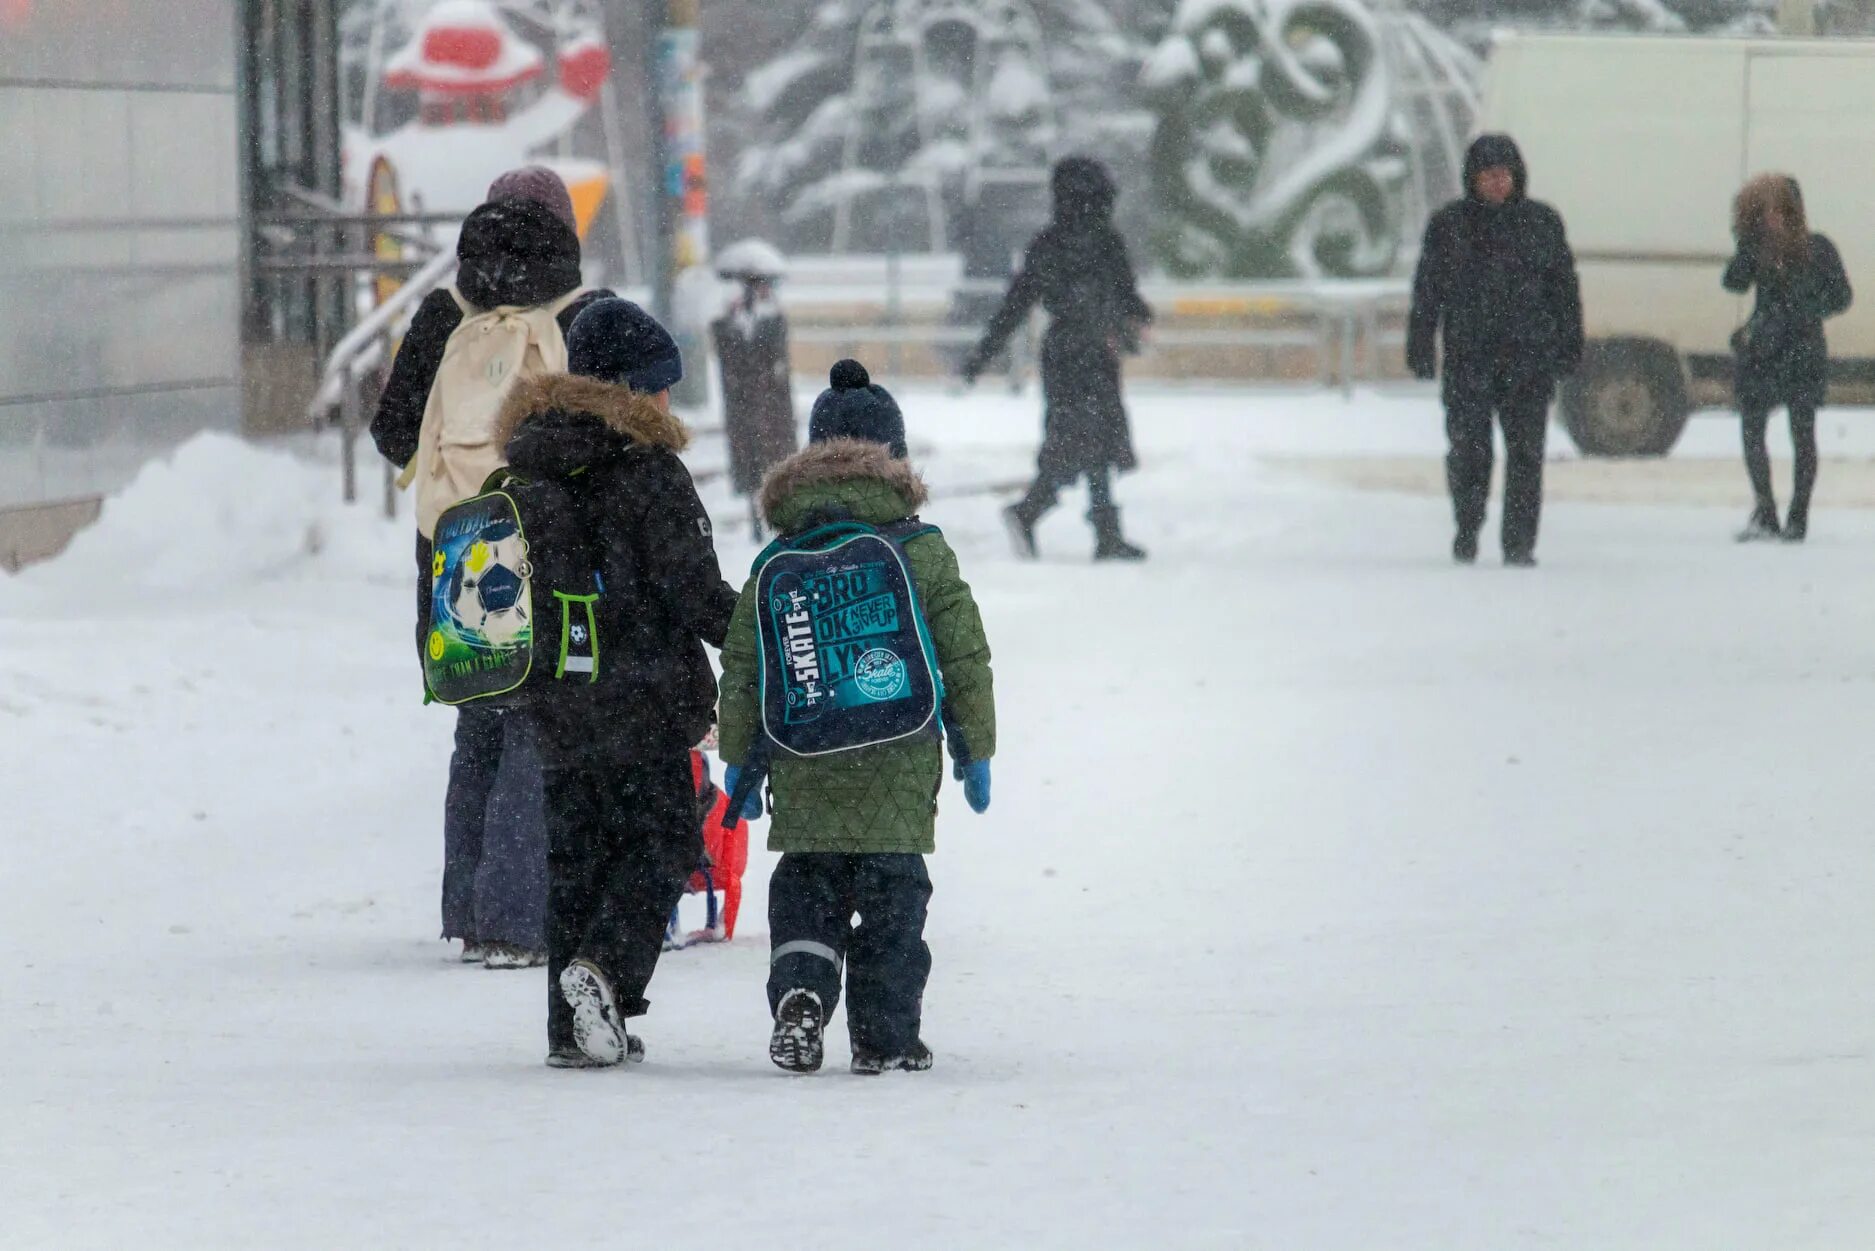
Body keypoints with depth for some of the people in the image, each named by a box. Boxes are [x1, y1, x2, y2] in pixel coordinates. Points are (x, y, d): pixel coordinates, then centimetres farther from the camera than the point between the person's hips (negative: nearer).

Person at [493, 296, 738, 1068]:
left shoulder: (527, 468, 9)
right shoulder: (646, 470, -12)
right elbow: (695, 592, -13)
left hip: (558, 708, 6)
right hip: (641, 700, -6)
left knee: (574, 853, 11)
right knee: (658, 843, 2)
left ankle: (572, 1028, 8)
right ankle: (607, 967, -22)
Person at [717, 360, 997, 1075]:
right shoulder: (924, 554, 0)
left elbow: (742, 668, 5)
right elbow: (966, 660, 2)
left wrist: (739, 759, 14)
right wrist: (975, 750, 13)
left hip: (805, 775, 1)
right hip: (898, 775, -1)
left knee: (805, 888, 11)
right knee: (892, 895, 7)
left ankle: (799, 993, -12)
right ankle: (883, 1035, 7)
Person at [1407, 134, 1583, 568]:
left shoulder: (1542, 222, 7)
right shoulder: (1448, 224, 5)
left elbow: (1564, 288, 10)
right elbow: (1427, 291, 7)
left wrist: (1569, 345, 6)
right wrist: (1420, 348, 2)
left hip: (1529, 358, 0)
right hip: (1467, 359, 0)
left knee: (1525, 451, -5)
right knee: (1468, 450, 4)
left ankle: (1519, 544, -2)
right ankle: (1467, 531, 24)